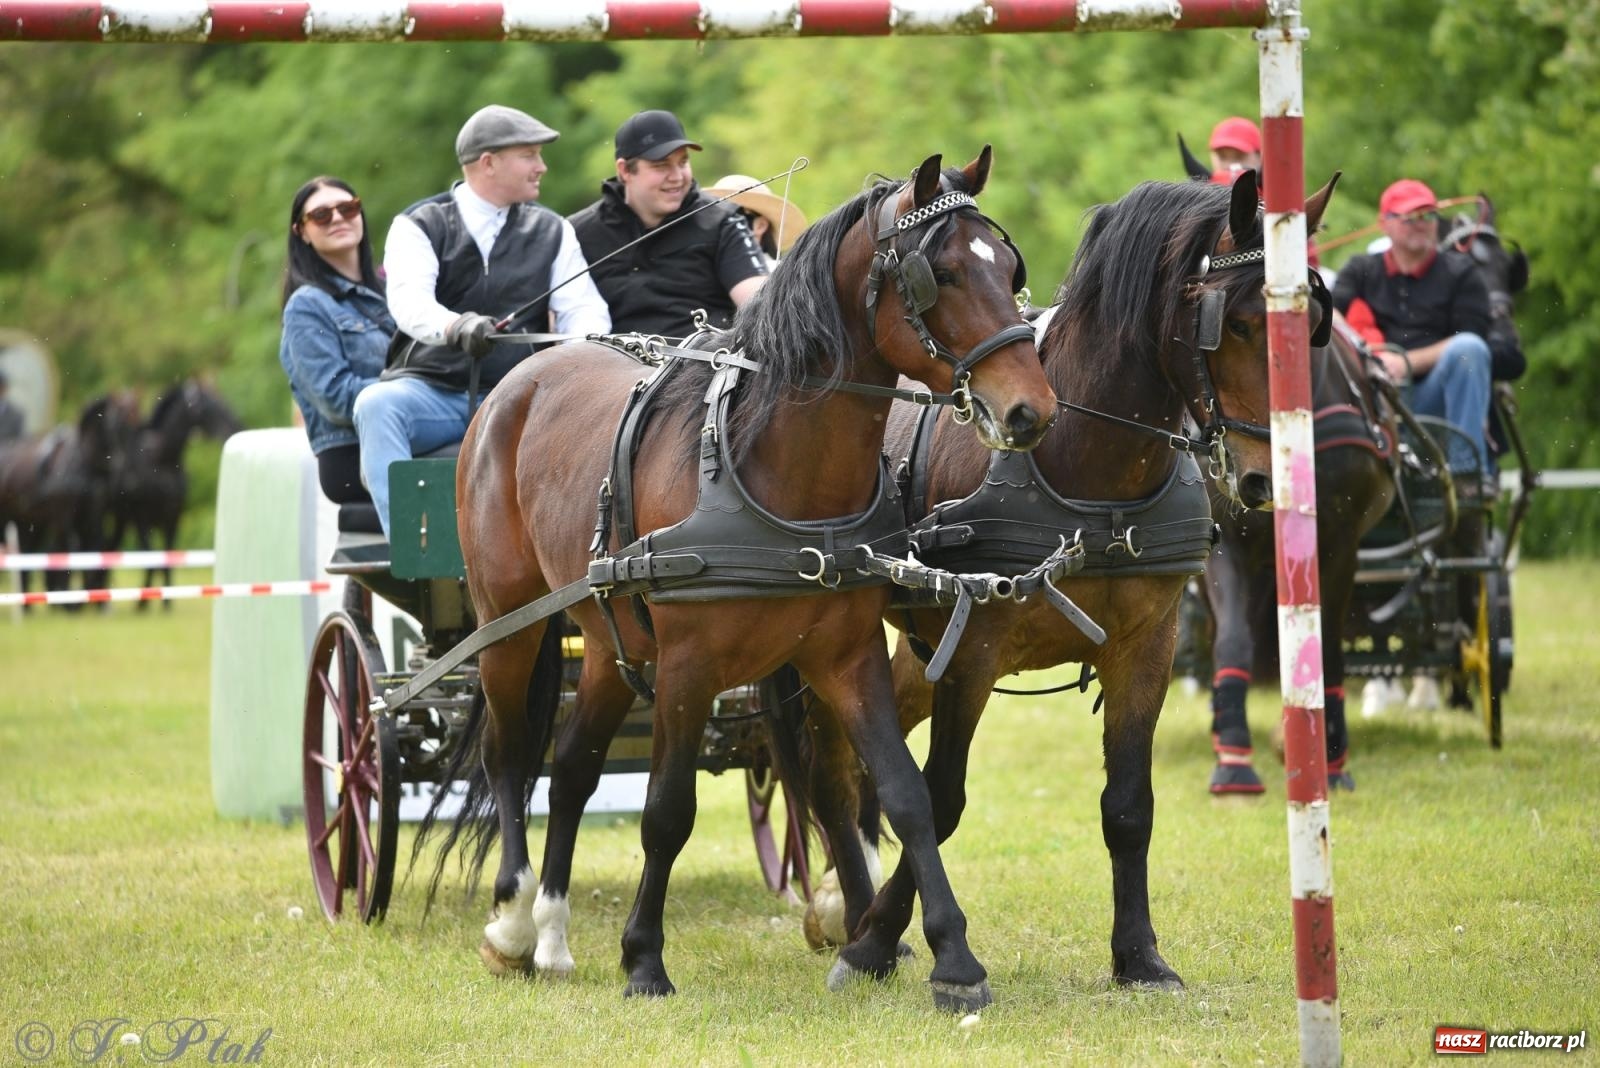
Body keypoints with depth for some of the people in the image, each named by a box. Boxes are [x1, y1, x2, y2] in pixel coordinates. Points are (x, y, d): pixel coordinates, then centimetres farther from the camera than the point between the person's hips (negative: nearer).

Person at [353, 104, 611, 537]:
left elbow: (582, 305, 2)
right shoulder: (419, 225, 4)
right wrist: (457, 327, -39)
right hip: (431, 390, -1)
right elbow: (410, 301, -16)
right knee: (376, 403, -33)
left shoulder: (552, 232, 14)